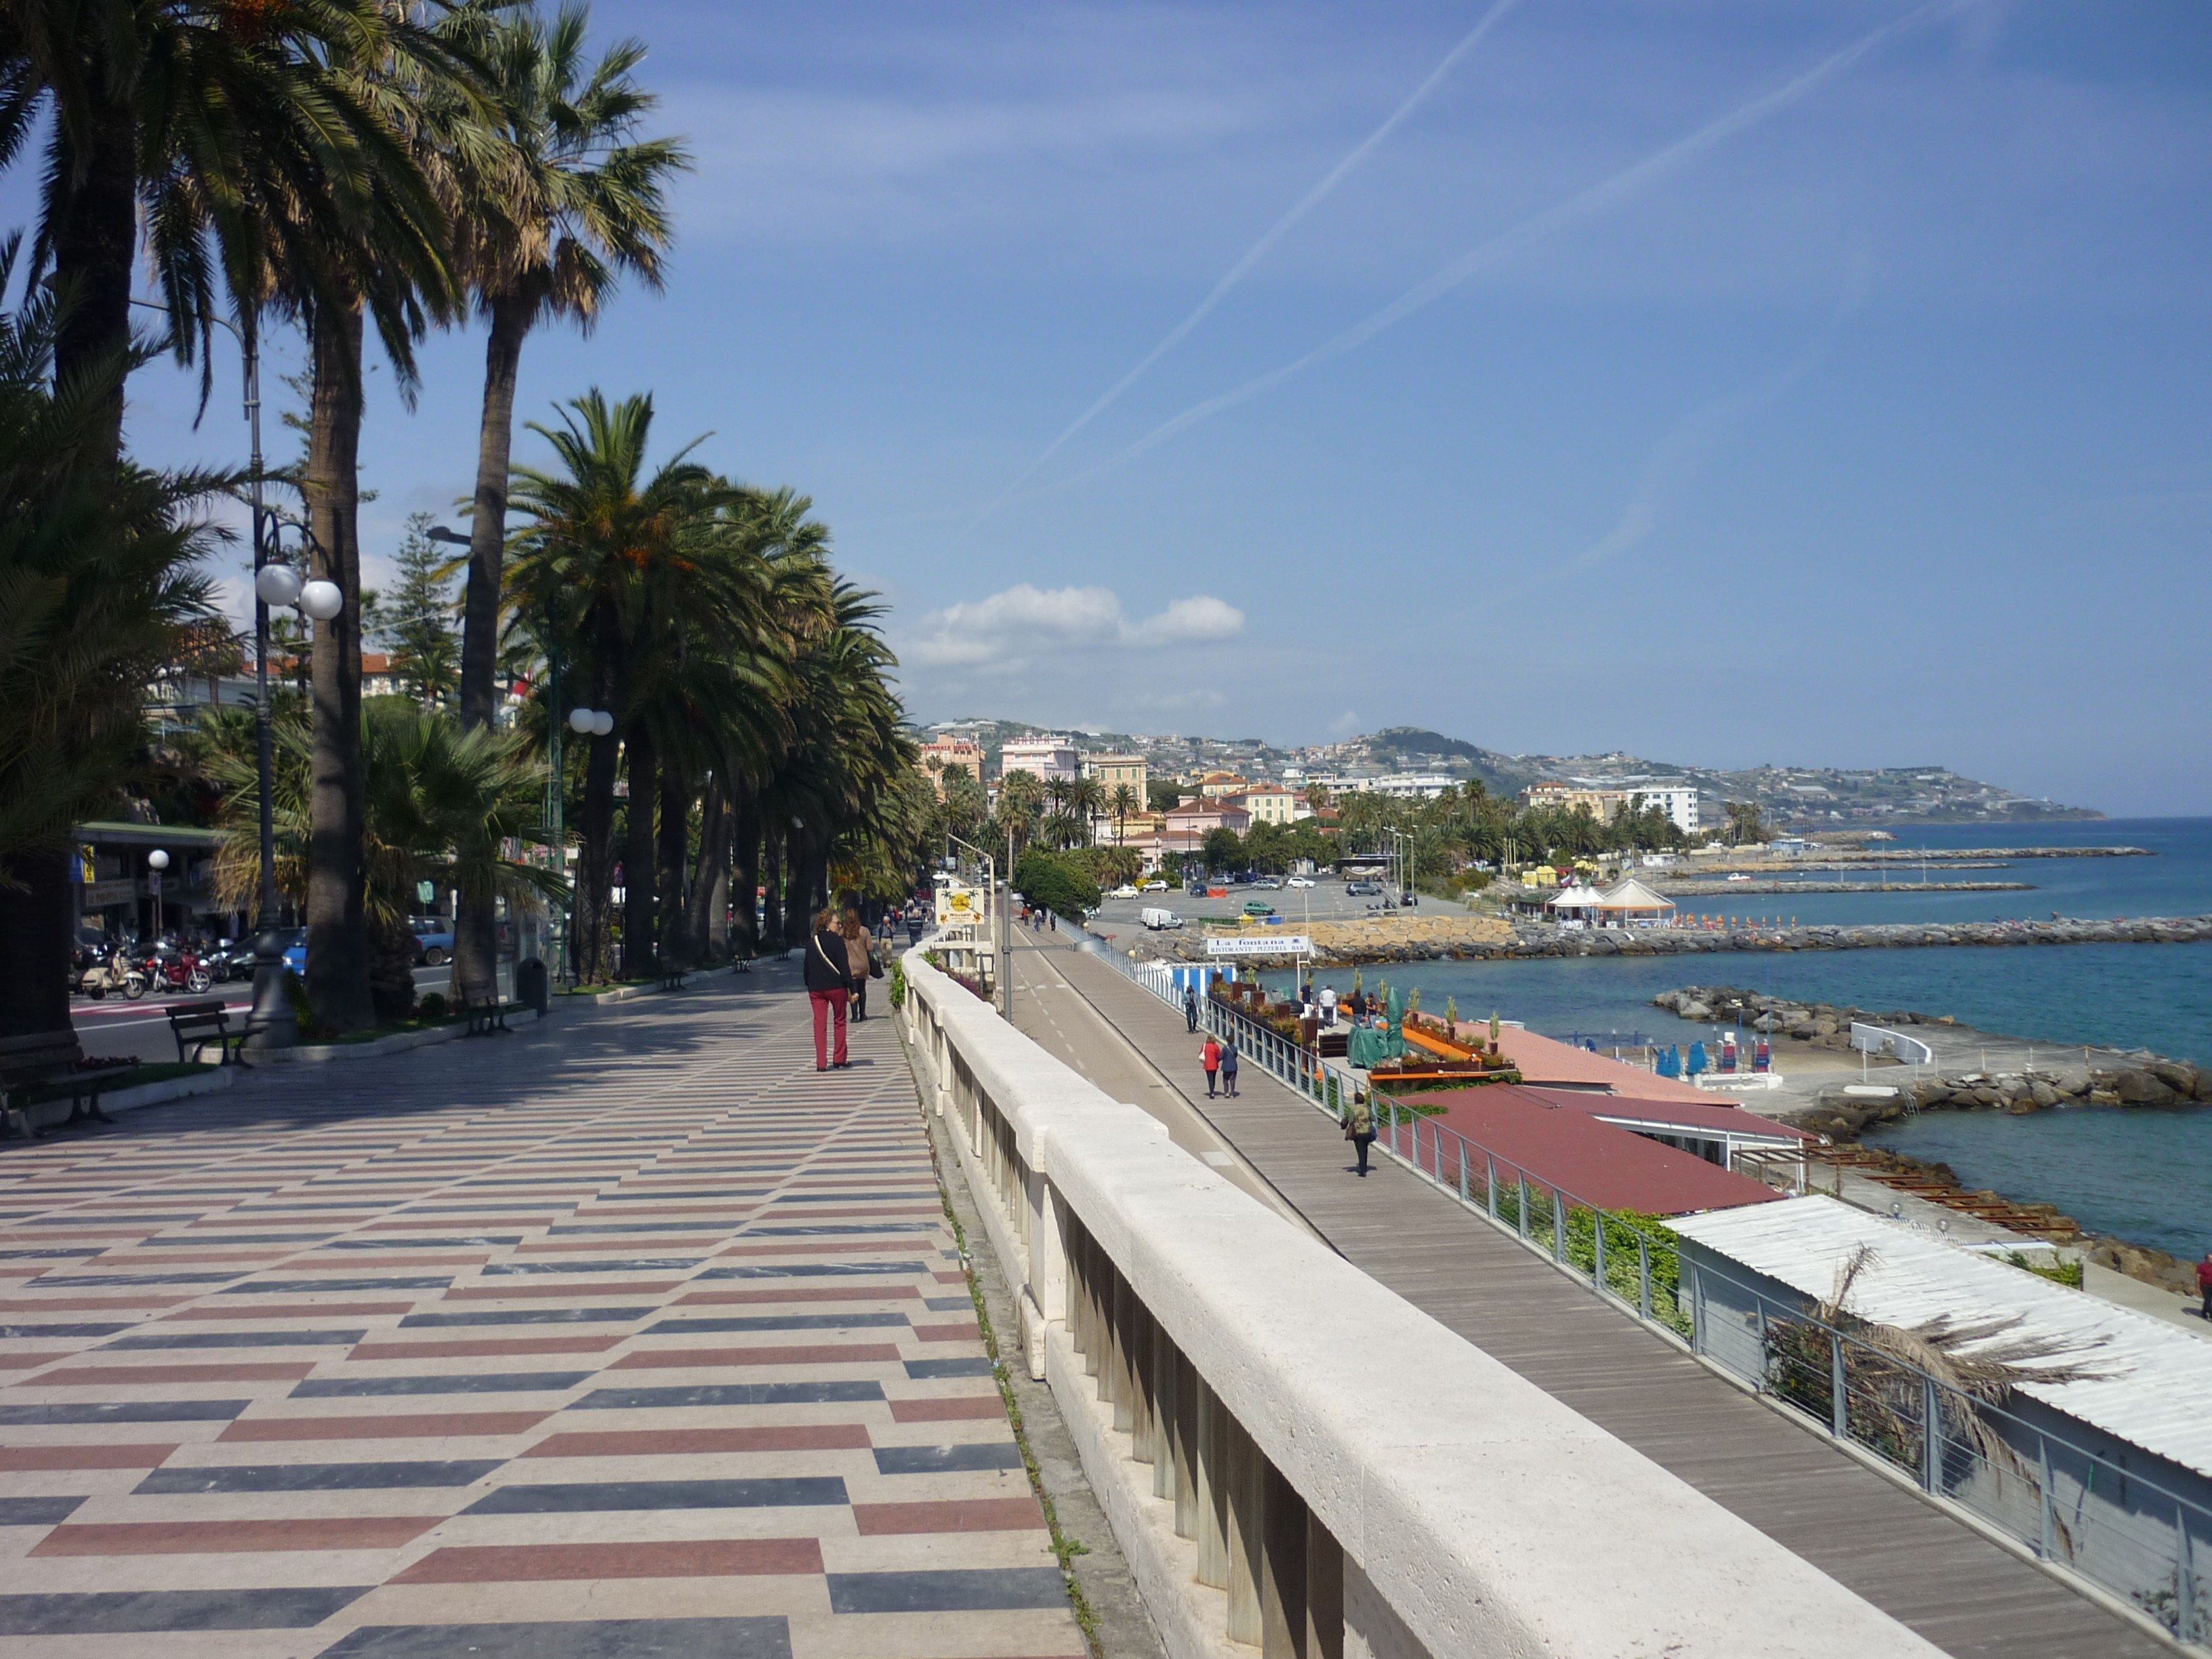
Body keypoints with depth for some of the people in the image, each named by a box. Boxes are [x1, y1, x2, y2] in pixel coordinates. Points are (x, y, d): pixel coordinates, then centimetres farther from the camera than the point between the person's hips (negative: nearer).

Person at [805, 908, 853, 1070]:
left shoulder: (812, 943, 7)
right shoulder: (837, 941, -8)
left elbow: (807, 967, 10)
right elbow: (844, 966, -11)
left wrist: (810, 986, 17)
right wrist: (851, 989, -11)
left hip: (816, 988, 4)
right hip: (836, 987, -4)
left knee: (820, 1024, 2)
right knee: (840, 1022, 12)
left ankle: (821, 1063, -4)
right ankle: (839, 1059, 17)